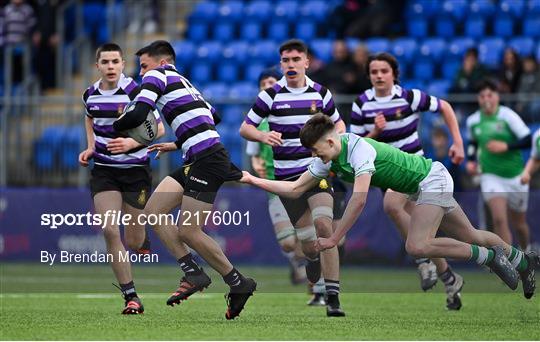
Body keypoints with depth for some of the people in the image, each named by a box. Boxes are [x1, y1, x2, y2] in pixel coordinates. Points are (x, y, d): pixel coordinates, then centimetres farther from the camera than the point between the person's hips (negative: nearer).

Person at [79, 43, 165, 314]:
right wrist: (91, 148, 10)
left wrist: (132, 143, -28)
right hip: (104, 171, 3)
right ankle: (131, 297, -9)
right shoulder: (90, 95, 1)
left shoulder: (135, 93, -15)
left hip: (136, 170, -3)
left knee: (133, 242, 2)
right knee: (110, 231, -16)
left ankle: (143, 241, 43)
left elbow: (158, 129, -13)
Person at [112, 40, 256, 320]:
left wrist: (115, 126, 7)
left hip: (207, 160, -10)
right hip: (195, 162, 10)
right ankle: (193, 274, 3)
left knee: (189, 232, -8)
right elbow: (211, 117, 32)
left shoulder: (157, 76, -1)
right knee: (153, 211, 4)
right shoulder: (184, 83, 26)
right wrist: (178, 145, 34)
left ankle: (238, 283, 4)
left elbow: (137, 115, -13)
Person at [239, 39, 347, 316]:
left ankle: (333, 297, -21)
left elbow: (338, 123, 19)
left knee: (324, 225, -22)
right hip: (286, 175, 0)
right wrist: (263, 136, -19)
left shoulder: (320, 93, 4)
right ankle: (313, 260, 44)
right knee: (308, 245, 4)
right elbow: (245, 127, 2)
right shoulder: (271, 95, -1)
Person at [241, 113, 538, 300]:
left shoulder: (360, 149, -29)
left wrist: (334, 239, -34)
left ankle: (490, 257, -14)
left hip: (432, 180, -9)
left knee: (417, 246, -26)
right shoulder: (328, 160, -3)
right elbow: (295, 189, 2)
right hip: (421, 187, 9)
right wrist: (253, 180, -6)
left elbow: (359, 200, -36)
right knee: (470, 237, 18)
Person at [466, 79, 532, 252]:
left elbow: (527, 140, -16)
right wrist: (471, 160, 6)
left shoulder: (508, 116, -13)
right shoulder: (473, 121, 0)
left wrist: (506, 146, -27)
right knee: (499, 219, -19)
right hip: (491, 176, 1)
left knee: (519, 223, 12)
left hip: (515, 177, -1)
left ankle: (526, 252, 42)